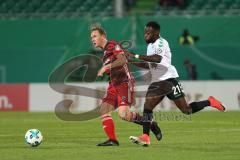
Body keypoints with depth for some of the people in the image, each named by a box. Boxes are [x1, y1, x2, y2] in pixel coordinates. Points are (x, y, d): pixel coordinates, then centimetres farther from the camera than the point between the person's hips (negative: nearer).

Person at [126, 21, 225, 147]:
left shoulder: (161, 42, -13)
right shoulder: (150, 45, 17)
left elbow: (157, 58, -32)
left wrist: (135, 56, -34)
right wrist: (133, 63, 15)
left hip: (169, 79, -8)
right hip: (156, 82, 8)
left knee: (186, 110, -6)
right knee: (147, 106, -10)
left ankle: (209, 102, 17)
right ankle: (145, 137, -13)